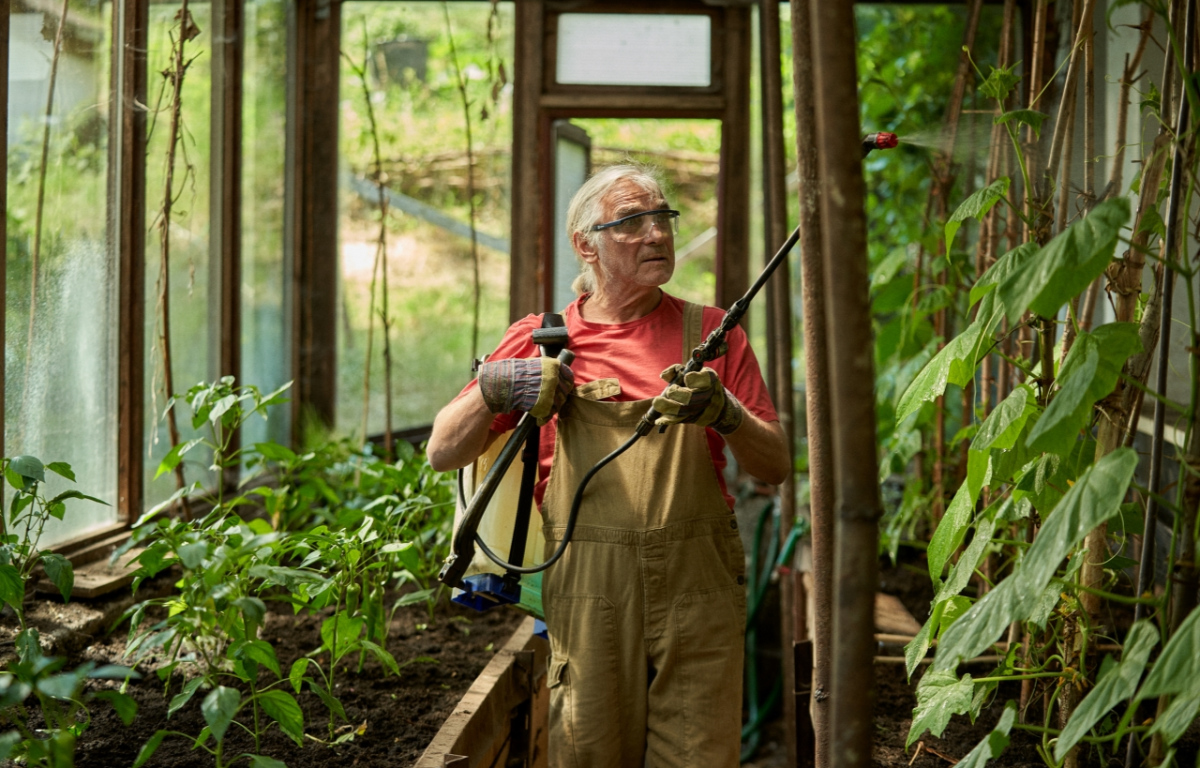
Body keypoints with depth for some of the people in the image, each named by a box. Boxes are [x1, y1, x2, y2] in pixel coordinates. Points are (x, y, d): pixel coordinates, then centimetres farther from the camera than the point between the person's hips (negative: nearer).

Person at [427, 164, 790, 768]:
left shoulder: (711, 333, 11)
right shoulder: (541, 341, 10)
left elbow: (775, 466, 7)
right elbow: (443, 453, 8)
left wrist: (723, 412, -12)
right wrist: (492, 389, -10)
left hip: (697, 588, 0)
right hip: (588, 591, 0)